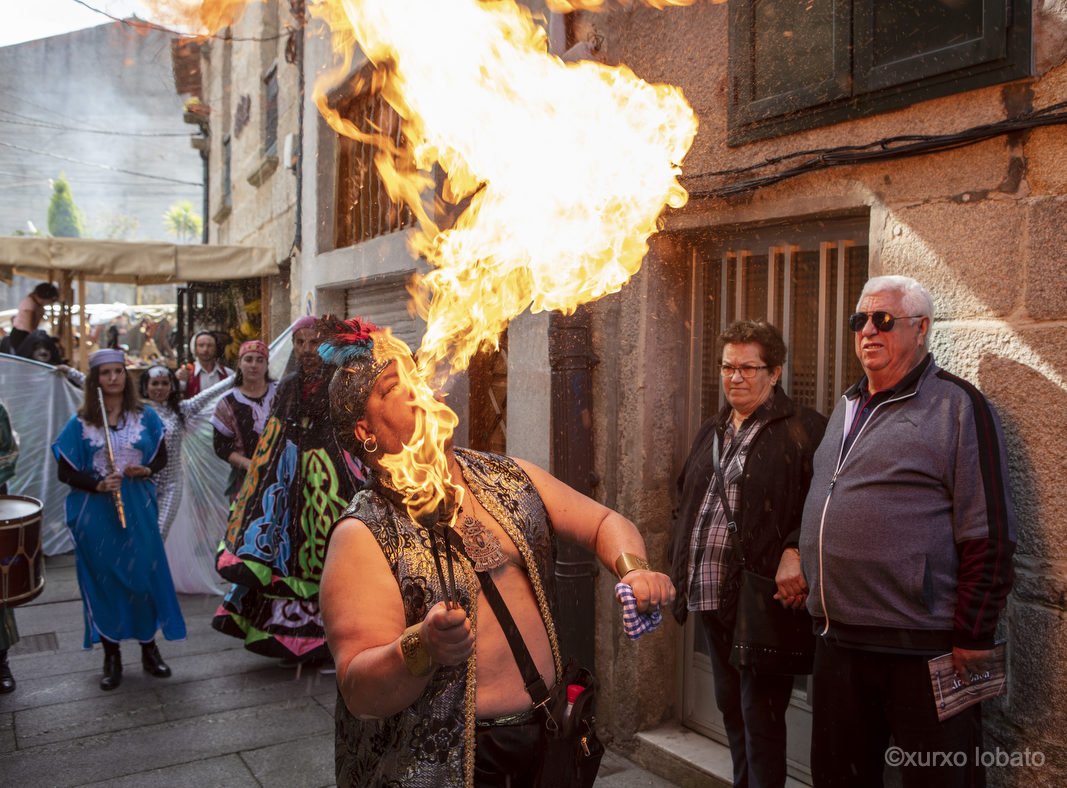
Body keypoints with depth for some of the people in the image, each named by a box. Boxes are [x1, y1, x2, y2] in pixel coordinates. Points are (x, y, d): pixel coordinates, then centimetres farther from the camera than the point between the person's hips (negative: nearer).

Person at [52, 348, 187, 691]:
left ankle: (149, 649, 20)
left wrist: (146, 470, -13)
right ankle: (111, 656, 17)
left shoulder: (145, 417, 3)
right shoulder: (80, 423, 0)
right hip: (96, 514, -1)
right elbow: (66, 471, 1)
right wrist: (98, 484, -17)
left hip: (138, 511, 1)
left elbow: (161, 457, 9)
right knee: (104, 580, 5)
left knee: (144, 575, 4)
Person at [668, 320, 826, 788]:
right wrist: (680, 570, 14)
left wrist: (796, 553, -29)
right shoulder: (711, 432, 16)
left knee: (760, 715, 1)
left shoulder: (802, 429, -9)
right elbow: (686, 502, 21)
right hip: (711, 595, 8)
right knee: (730, 707, 20)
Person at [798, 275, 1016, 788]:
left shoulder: (957, 406, -8)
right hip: (838, 639, 7)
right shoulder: (847, 407, 15)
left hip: (922, 648, -7)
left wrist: (972, 638, -13)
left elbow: (989, 538, -12)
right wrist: (798, 556, 13)